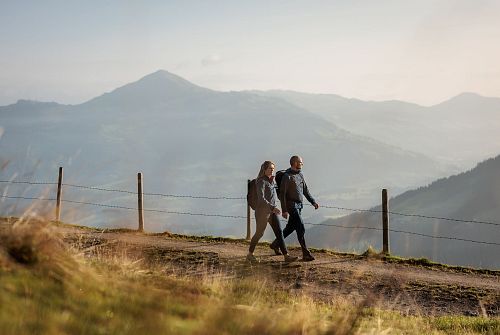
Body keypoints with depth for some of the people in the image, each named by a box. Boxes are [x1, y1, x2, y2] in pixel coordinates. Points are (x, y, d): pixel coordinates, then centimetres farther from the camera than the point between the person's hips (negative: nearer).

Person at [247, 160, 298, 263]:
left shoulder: (271, 180, 11)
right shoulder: (261, 182, -15)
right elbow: (261, 199, -24)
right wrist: (273, 207, -32)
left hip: (272, 211, 7)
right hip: (263, 210, -7)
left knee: (279, 232, -3)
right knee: (259, 233, 4)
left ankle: (286, 256, -8)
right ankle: (250, 254, 22)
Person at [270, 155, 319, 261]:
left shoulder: (300, 174, 11)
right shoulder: (287, 176, -14)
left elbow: (305, 190, 20)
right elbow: (282, 194, -15)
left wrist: (313, 202, 11)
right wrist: (284, 210, -19)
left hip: (299, 205, 9)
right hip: (291, 205, -9)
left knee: (290, 227, 18)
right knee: (301, 228, -13)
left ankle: (275, 244, 35)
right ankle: (306, 254, -12)